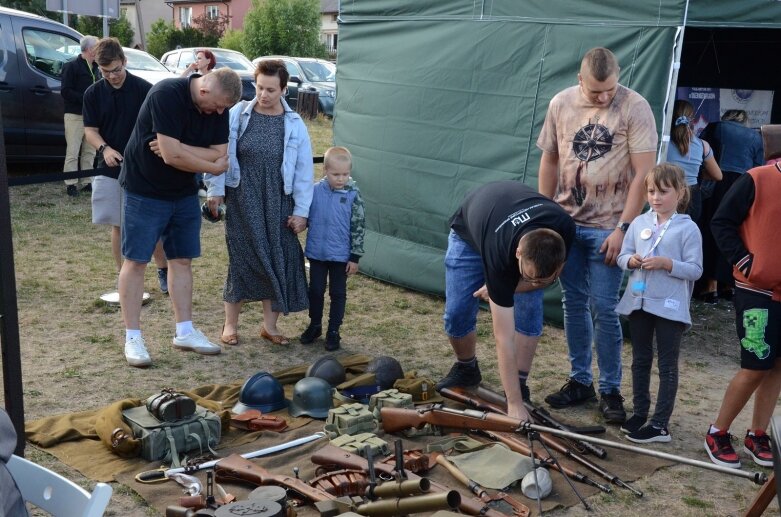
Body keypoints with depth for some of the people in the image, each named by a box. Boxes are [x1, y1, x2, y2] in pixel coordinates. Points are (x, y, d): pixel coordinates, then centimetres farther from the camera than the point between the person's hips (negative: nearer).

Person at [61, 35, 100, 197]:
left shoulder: (96, 68, 15)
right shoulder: (72, 66, -7)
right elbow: (65, 91, -13)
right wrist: (85, 98, -20)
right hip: (75, 116, -7)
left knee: (90, 152, 10)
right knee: (72, 152, -4)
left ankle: (86, 182, 18)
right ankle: (71, 184, 0)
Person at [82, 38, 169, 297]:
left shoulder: (143, 89, -6)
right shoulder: (93, 93, 3)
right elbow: (90, 130, 4)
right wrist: (104, 148, -16)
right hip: (110, 168, 3)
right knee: (119, 226, 10)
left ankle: (163, 271, 18)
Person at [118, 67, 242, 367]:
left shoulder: (218, 108, -6)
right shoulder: (167, 94, -26)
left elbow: (220, 153, -11)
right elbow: (172, 155, -31)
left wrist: (178, 149, -24)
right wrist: (213, 166, -17)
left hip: (184, 193, 6)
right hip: (145, 190, -6)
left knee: (182, 260, 9)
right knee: (135, 261, 0)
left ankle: (184, 332, 19)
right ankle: (132, 337, 7)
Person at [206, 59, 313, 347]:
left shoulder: (294, 124, 0)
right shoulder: (238, 115, -3)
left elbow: (304, 171, 2)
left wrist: (301, 211, 0)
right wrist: (215, 190, -1)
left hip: (278, 204, 2)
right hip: (242, 201, -2)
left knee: (278, 260, 4)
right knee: (242, 258, 0)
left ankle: (269, 325, 19)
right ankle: (231, 324, 16)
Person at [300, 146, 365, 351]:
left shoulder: (353, 194, -10)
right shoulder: (315, 191, -6)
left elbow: (358, 227, -7)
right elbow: (305, 216, 10)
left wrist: (355, 257, -7)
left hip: (341, 255, -2)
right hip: (317, 252, 2)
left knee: (338, 293, 9)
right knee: (315, 290, 14)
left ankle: (333, 331, 22)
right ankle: (315, 325, 32)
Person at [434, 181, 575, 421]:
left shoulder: (564, 230, -38)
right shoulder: (498, 254, -46)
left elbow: (549, 276, -12)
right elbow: (504, 338, -42)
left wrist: (502, 288, -26)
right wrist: (514, 405, -41)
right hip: (470, 233, -3)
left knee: (529, 310, -13)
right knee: (457, 315, -8)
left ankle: (520, 387, -2)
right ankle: (466, 369, 20)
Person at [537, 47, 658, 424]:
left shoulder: (635, 108, -10)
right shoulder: (561, 104, 2)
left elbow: (643, 173, -12)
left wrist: (623, 227, -15)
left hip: (607, 227, -4)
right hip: (566, 223, 4)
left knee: (603, 308, -3)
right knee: (573, 304, 11)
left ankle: (610, 390, 12)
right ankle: (579, 381, 24)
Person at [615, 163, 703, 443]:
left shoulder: (688, 228, -8)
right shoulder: (639, 223, 5)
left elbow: (695, 270, -10)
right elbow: (622, 256, 9)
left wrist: (667, 264, -23)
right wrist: (631, 260, -12)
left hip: (670, 306, -5)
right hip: (639, 301, 5)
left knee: (668, 365, 4)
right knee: (640, 360, 16)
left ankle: (660, 424, 9)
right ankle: (640, 412, 30)